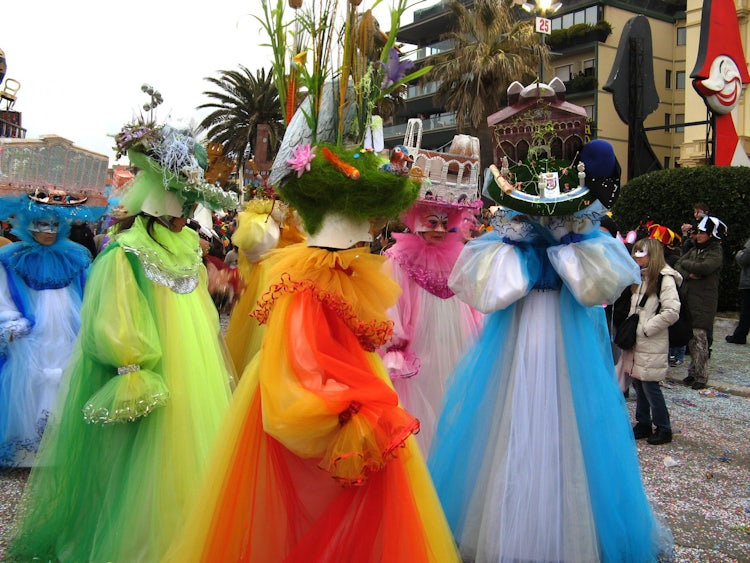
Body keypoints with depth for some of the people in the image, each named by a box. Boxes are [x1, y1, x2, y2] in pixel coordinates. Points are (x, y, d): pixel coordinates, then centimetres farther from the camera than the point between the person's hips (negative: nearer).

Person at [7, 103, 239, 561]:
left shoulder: (188, 255, 9)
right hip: (151, 403, -6)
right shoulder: (123, 257, -12)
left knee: (187, 474, 13)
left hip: (195, 391, 7)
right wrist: (140, 390, -15)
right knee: (151, 482, 2)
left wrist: (216, 382, 16)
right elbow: (115, 336, -15)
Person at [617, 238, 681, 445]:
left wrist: (645, 328, -16)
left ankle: (664, 428, 12)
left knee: (650, 385, -3)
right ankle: (644, 423, 25)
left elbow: (672, 312, -20)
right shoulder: (639, 277, 13)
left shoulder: (664, 279, -13)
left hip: (652, 344, -8)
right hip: (635, 342, 8)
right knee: (637, 383, 12)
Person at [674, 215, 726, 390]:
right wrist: (688, 274, -12)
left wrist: (685, 263, -6)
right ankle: (693, 372, 19)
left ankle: (701, 377, 0)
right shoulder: (695, 250, 15)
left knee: (699, 337, -7)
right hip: (688, 299, 6)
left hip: (703, 302, -6)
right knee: (690, 337, 9)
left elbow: (704, 267, -23)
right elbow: (677, 266, 8)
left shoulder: (716, 253, -5)